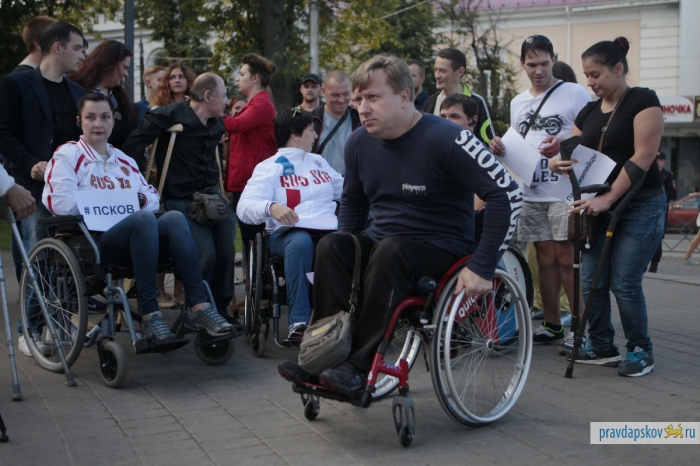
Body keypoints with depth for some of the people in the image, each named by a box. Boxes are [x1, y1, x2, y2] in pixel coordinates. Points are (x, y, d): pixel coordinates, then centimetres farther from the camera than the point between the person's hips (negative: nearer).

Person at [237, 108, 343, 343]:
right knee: (300, 242, -41)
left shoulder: (319, 162, 28)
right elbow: (245, 207, -9)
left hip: (328, 231, 4)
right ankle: (299, 321, -36)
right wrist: (271, 207, -28)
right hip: (288, 234, -4)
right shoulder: (269, 167, 7)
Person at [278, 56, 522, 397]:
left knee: (390, 252, -35)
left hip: (441, 247, -5)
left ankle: (360, 365, -29)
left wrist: (482, 267, -24)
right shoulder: (359, 143, 1)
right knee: (331, 246, -22)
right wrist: (346, 257, 6)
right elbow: (353, 201, 19)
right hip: (382, 239, 6)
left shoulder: (444, 139, -18)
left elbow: (508, 194, -21)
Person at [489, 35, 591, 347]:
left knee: (566, 257, -7)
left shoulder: (575, 94, -1)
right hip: (531, 192, 6)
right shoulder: (518, 102, 18)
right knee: (545, 257, 9)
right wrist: (500, 147, 2)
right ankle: (552, 325, 16)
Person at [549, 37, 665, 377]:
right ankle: (602, 346, 18)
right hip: (598, 207, 7)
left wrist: (608, 198, -20)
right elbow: (574, 155, 13)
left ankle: (640, 351, 9)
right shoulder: (589, 113, 13)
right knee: (591, 281, 4)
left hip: (640, 206, -6)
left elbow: (642, 156, -16)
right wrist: (558, 163, -12)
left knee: (624, 282, -8)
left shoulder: (643, 101, -7)